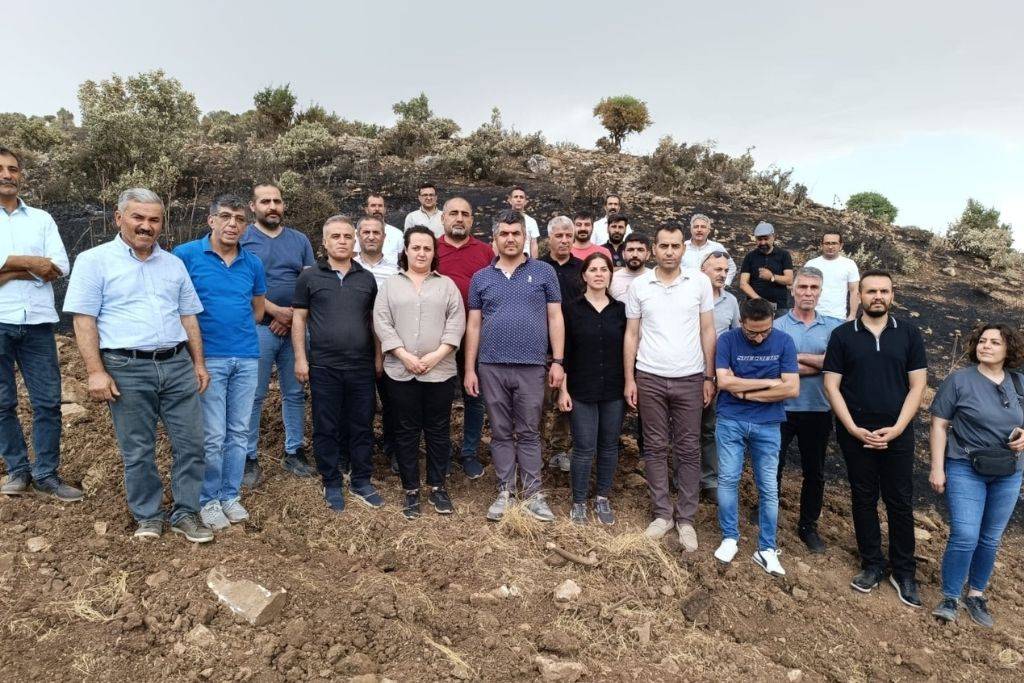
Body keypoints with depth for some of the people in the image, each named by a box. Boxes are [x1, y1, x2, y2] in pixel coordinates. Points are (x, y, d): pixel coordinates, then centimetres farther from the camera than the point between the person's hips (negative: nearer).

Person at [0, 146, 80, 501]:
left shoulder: (42, 218, 8)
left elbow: (60, 267, -4)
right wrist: (29, 262, -10)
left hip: (37, 322, 1)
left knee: (47, 401, 2)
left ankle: (46, 473, 12)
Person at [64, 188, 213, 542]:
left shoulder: (173, 263, 15)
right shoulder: (94, 260, 1)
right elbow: (84, 319, -5)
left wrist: (199, 362, 11)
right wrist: (96, 372, -12)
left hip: (178, 365, 4)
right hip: (127, 369, -4)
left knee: (190, 443, 4)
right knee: (138, 450, 7)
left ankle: (186, 513, 19)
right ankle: (148, 516, 24)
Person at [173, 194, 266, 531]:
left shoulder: (253, 263, 7)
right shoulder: (186, 255, -5)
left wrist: (237, 332, 13)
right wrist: (201, 337, 0)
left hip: (247, 358, 4)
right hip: (209, 358, -4)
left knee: (238, 432, 10)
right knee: (213, 436, 0)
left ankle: (231, 496, 24)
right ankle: (208, 500, 18)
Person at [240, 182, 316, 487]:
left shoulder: (300, 240, 10)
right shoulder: (242, 239, 0)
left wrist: (293, 316, -7)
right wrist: (277, 311, -14)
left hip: (296, 328, 4)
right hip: (258, 328, -3)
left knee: (295, 393, 10)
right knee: (254, 396, 3)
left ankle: (293, 452, 22)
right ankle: (250, 458, 13)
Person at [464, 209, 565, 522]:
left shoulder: (544, 272, 4)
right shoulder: (480, 278, 8)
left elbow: (555, 318, 3)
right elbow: (473, 325, 9)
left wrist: (558, 361, -4)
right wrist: (469, 369, 4)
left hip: (531, 367, -2)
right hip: (491, 367, 2)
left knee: (529, 433, 7)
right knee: (501, 433, 10)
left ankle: (533, 493, 18)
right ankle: (504, 492, 21)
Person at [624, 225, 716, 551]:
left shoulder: (699, 281, 1)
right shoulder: (639, 285, 2)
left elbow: (707, 332, 4)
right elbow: (632, 335, 5)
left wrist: (709, 377, 1)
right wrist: (629, 379, 0)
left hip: (690, 378, 0)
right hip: (649, 378, 1)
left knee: (688, 450, 6)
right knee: (656, 448, 8)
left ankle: (685, 518, 18)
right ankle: (662, 514, 21)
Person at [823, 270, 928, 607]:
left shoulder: (909, 333, 3)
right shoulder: (842, 335, 0)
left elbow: (917, 385, 1)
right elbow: (832, 386, -2)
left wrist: (897, 428, -9)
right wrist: (853, 429, -10)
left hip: (898, 433, 0)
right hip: (856, 433, 0)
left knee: (900, 502, 6)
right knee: (863, 499, 9)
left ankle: (904, 572, 20)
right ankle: (872, 565, 22)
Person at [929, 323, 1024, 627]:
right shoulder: (959, 380, -6)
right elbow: (939, 425, -6)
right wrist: (937, 468, -10)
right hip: (966, 469, -4)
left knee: (990, 539, 12)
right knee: (965, 536, -11)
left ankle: (976, 594, 28)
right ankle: (950, 598, 5)